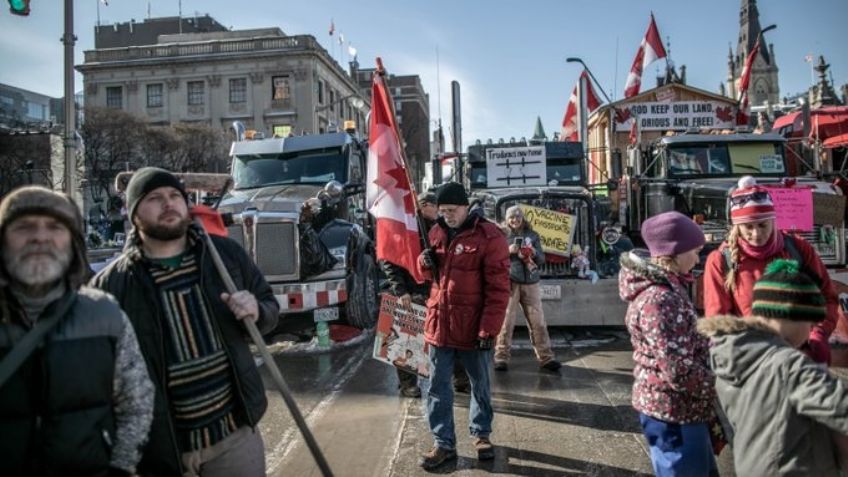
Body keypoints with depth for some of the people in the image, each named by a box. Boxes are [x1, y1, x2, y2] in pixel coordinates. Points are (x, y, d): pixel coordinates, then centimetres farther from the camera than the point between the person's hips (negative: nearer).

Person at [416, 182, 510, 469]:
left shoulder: (489, 236, -12)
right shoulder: (437, 232, 7)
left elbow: (498, 288, -14)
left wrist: (488, 329, -18)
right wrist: (425, 262, -2)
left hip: (473, 327, -5)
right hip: (439, 324, 5)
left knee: (480, 385, 15)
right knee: (438, 387, 10)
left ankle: (481, 434, 36)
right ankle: (444, 443, 23)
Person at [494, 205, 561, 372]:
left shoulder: (533, 235, 13)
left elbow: (542, 259, 12)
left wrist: (534, 253, -9)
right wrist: (508, 251, -15)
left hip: (531, 283, 3)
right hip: (509, 282, -2)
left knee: (538, 321, 4)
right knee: (506, 321, -5)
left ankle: (546, 357, 12)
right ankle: (501, 357, 3)